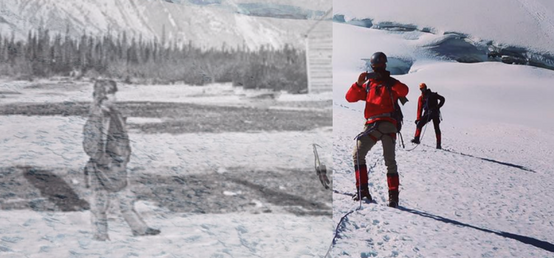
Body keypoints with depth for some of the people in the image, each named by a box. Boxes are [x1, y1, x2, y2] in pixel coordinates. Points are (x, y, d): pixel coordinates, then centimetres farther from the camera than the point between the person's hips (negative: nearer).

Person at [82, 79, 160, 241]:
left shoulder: (114, 114, 9)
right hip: (103, 170, -9)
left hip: (118, 168, 9)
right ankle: (100, 235, 15)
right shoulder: (95, 119, -19)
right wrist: (106, 162, -19)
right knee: (100, 202, 4)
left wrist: (125, 157, 14)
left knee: (125, 199, 15)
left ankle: (139, 228, 23)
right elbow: (90, 147, -22)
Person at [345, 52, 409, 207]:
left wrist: (389, 80, -19)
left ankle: (393, 195, -6)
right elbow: (350, 98, 12)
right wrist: (358, 84, -3)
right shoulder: (367, 86, 22)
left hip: (388, 124, -3)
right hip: (371, 125, 3)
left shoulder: (390, 83, 14)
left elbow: (404, 91, -6)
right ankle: (362, 190, -10)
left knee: (390, 160, -8)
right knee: (358, 154, -14)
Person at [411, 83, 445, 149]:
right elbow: (420, 109, 5)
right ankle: (417, 139, -13)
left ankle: (438, 145, 0)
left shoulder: (433, 95, 2)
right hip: (427, 114, 3)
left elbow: (442, 99, 3)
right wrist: (418, 118, -3)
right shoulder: (421, 98, 9)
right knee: (419, 124, -15)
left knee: (437, 128, -3)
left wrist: (438, 107, -9)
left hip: (435, 113, -3)